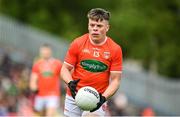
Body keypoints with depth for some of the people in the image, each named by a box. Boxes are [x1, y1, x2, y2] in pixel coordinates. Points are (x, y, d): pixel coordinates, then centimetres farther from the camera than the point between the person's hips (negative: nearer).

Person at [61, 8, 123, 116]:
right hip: (74, 97, 1)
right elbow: (65, 69, 4)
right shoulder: (77, 43, -2)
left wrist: (103, 98, -19)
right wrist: (70, 82, -18)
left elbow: (115, 80, -2)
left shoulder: (115, 49, -4)